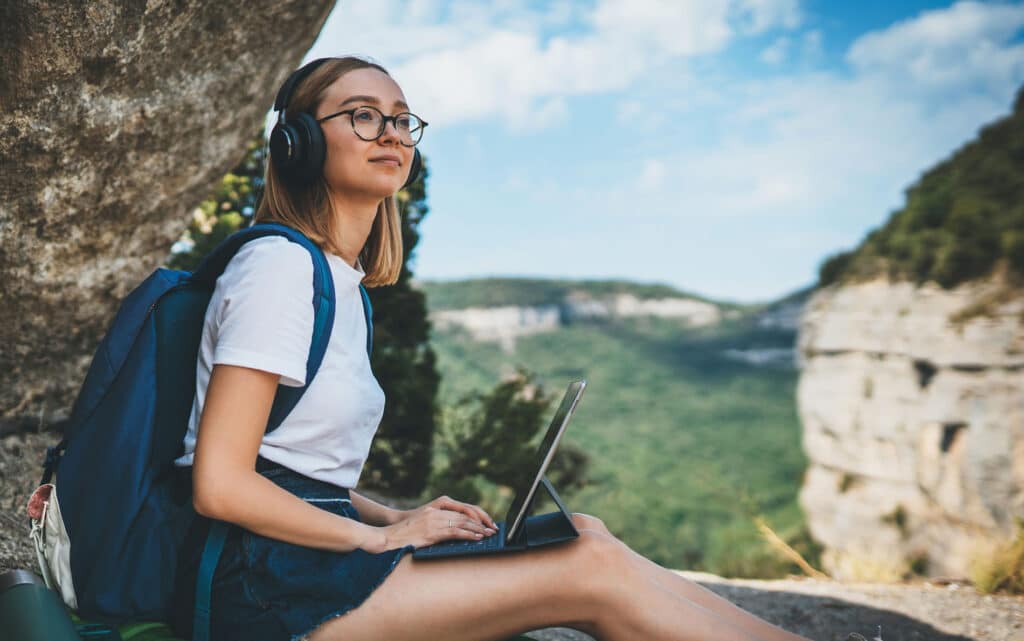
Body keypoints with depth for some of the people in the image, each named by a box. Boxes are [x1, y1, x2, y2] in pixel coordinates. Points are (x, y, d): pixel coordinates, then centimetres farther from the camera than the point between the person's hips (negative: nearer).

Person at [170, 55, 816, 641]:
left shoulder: (344, 286, 16)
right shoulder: (279, 265, -12)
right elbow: (220, 484, -17)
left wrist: (397, 518, 3)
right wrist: (383, 535, -12)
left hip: (309, 550, 8)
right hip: (265, 587, -8)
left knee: (586, 536, -6)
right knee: (595, 568, -16)